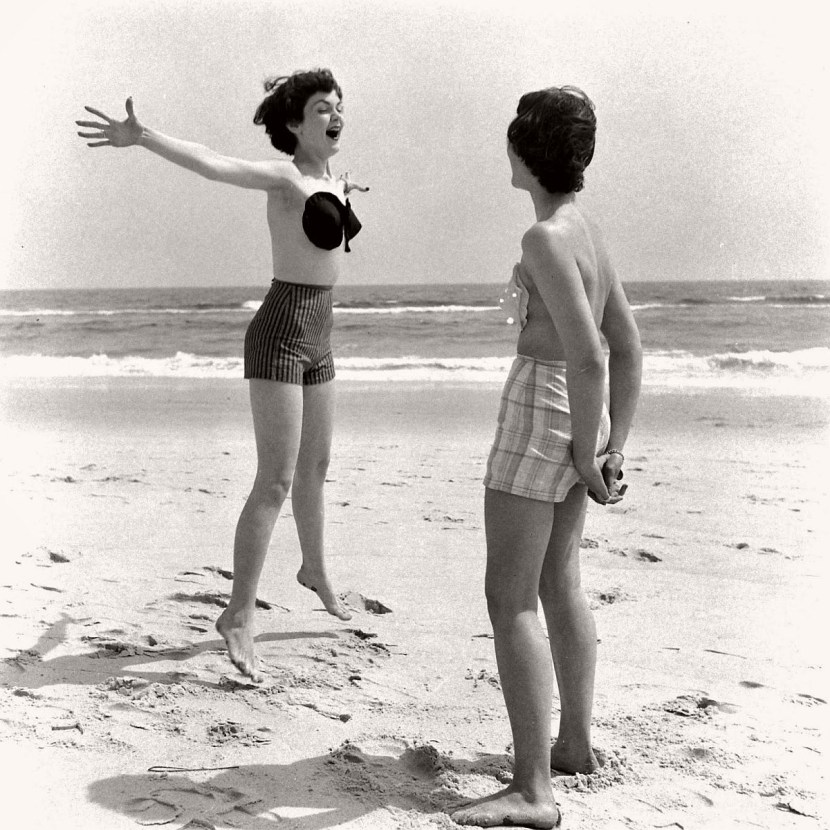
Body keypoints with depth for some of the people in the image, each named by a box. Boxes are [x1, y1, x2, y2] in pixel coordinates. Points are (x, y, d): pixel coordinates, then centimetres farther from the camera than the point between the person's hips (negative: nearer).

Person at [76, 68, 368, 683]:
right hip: (281, 333, -8)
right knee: (276, 481, -11)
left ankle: (315, 570, 44)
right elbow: (211, 163, -31)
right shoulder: (284, 177, -14)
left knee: (316, 465, 23)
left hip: (317, 337, 8)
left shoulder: (327, 179, 10)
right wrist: (141, 137, -47)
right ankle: (240, 616, -6)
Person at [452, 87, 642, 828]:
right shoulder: (589, 233, 10)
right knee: (558, 585, 20)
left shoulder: (546, 239, -18)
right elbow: (629, 349, 13)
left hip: (541, 420, -10)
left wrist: (584, 458, -16)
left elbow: (587, 356, -26)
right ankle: (575, 743, 33)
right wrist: (615, 449, 10)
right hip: (579, 421, 10)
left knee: (510, 599, -7)